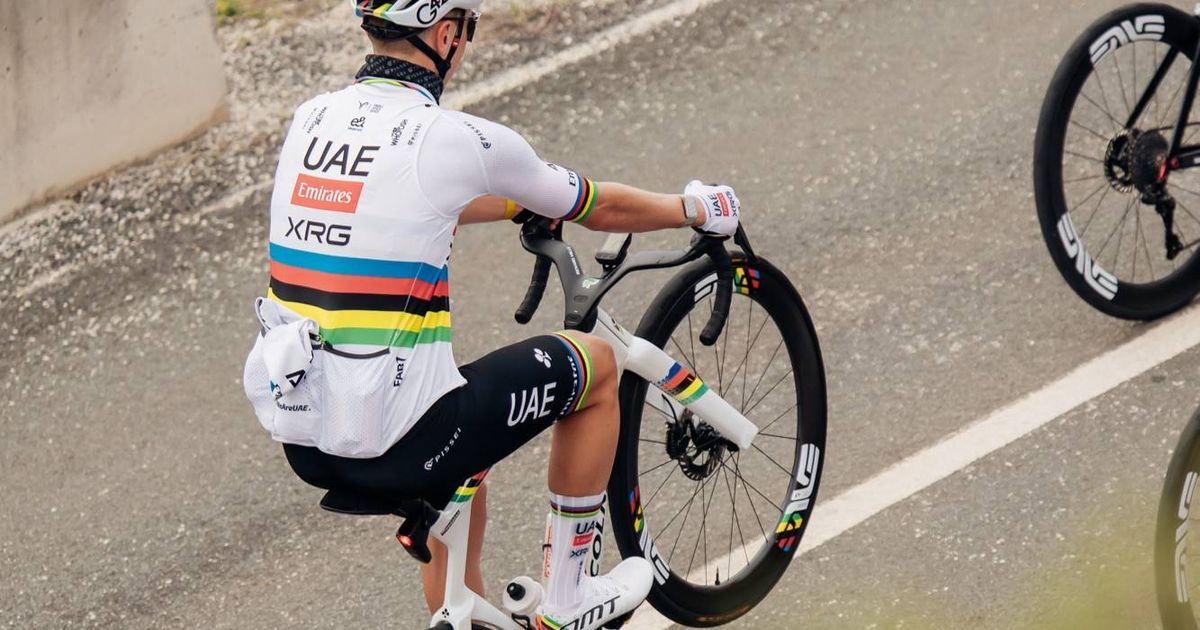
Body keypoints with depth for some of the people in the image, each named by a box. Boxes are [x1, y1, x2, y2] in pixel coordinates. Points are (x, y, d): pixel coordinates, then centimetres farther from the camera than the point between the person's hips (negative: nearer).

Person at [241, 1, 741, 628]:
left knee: (459, 479, 37)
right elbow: (604, 209, 5)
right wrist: (695, 209, 25)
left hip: (300, 444, 7)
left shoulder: (312, 119, 7)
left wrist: (521, 200, 44)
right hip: (391, 447, -7)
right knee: (594, 363, 15)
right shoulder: (456, 139, -12)